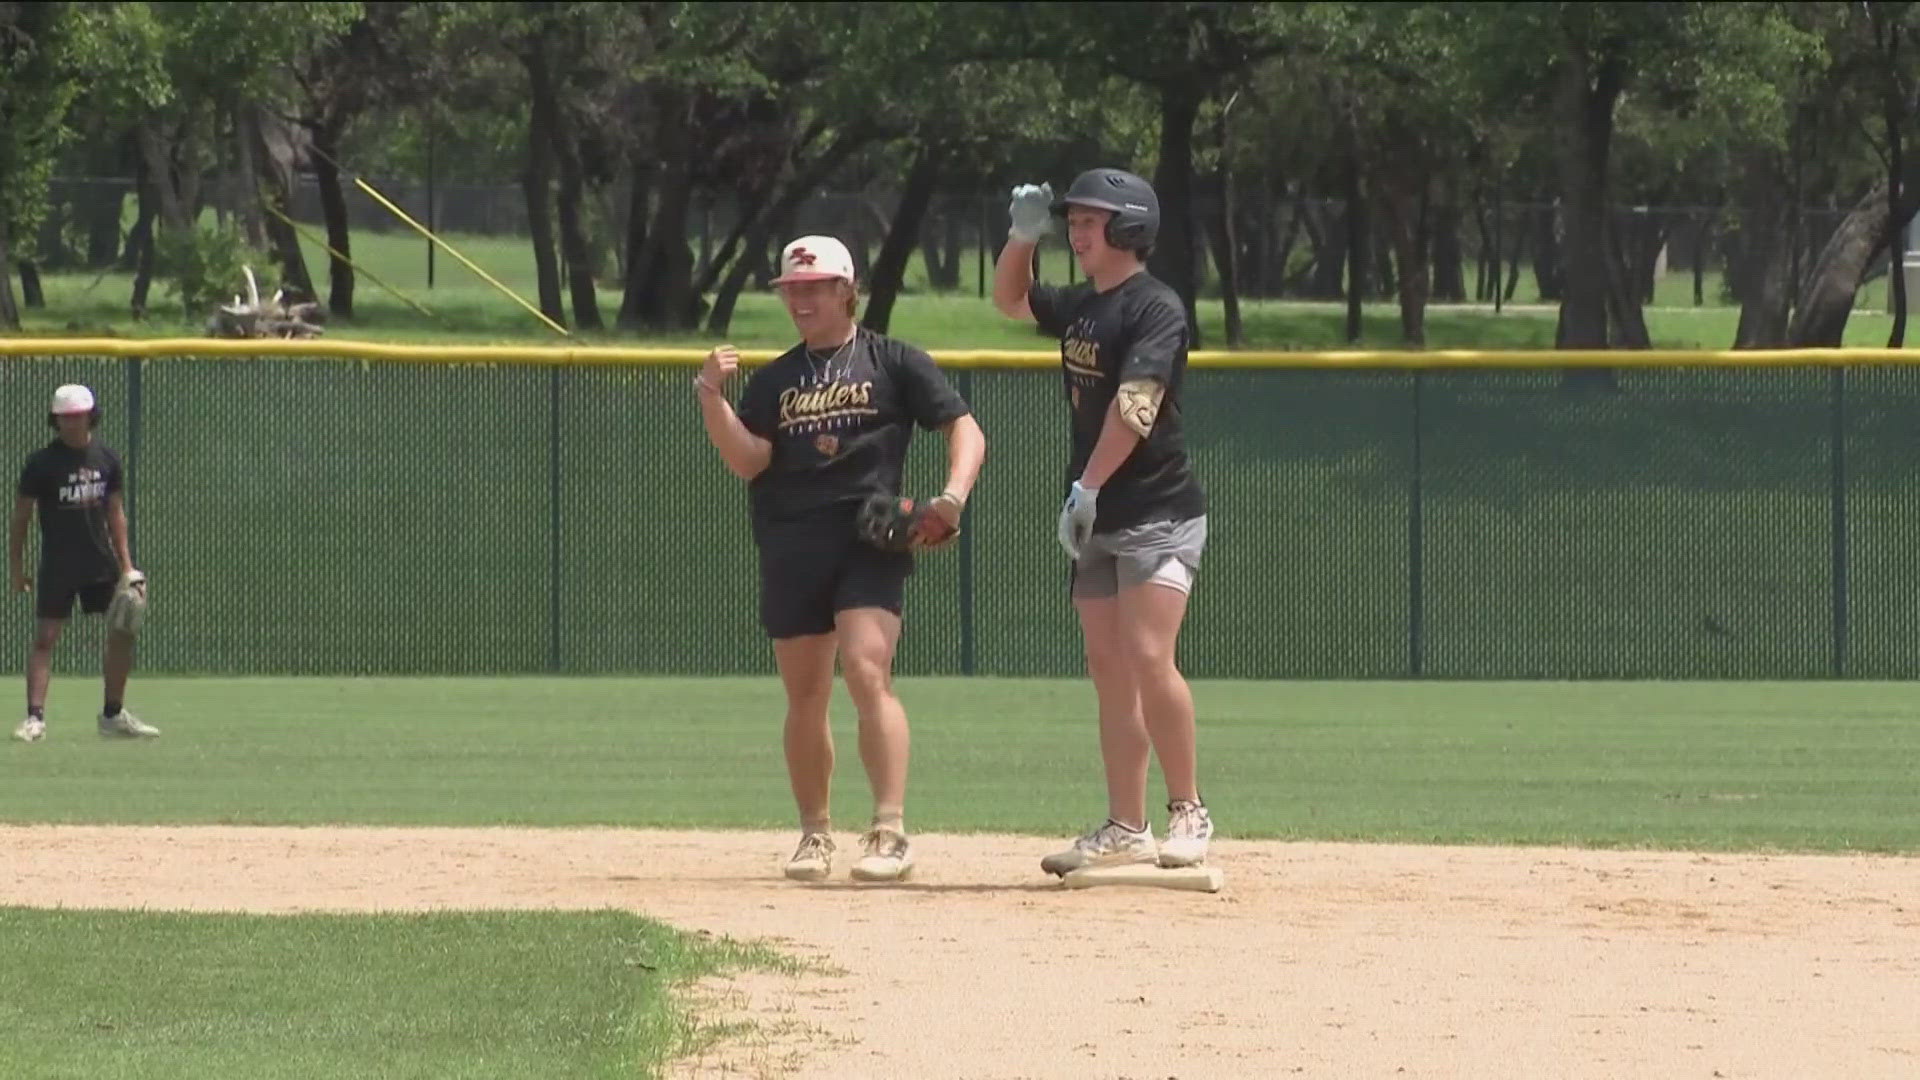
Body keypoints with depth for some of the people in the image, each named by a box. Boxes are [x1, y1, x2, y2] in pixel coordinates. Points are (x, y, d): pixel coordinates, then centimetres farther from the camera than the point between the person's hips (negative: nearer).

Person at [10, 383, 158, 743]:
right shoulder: (42, 462, -7)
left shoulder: (106, 459, 5)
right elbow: (20, 516, -3)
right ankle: (35, 717, -11)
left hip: (101, 563, 4)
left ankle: (113, 715, 16)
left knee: (123, 632, 4)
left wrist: (126, 565, 8)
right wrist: (17, 568, -5)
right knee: (44, 637, -10)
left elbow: (115, 512, 12)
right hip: (58, 564, -4)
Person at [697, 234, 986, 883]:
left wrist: (951, 500, -16)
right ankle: (815, 835, 19)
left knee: (866, 671, -20)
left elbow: (964, 428, 1)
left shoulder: (892, 362, 5)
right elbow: (747, 460, 4)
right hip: (790, 549, 5)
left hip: (869, 537, -5)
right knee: (805, 697, 7)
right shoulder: (773, 381, 16)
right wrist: (711, 397, -10)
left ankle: (891, 832, -24)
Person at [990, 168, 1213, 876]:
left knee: (1149, 658, -18)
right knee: (1108, 672, 6)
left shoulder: (1154, 309, -12)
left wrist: (1086, 487, -26)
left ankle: (1188, 813, -11)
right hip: (1097, 523, 9)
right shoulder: (1079, 307, 14)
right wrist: (1023, 235, 14)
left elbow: (1134, 407, -22)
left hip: (1158, 515, -9)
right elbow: (1010, 300, 31)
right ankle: (1126, 830, 9)